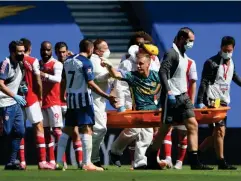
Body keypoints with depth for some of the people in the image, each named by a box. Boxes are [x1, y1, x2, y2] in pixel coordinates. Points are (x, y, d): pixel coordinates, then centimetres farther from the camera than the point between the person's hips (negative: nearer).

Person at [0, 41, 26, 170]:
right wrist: (15, 96, -22)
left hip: (15, 103, 9)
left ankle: (12, 161, 14)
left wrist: (22, 89, 6)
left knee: (19, 131, 8)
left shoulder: (20, 64, 13)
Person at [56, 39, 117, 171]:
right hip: (83, 99, -8)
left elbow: (64, 81, 14)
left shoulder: (68, 61, 11)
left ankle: (59, 162, 10)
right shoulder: (86, 62, -12)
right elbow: (91, 84, -19)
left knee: (67, 129, 12)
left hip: (70, 99, 8)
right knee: (87, 129, -6)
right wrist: (107, 97, -20)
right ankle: (87, 163, -11)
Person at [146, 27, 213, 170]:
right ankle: (151, 160, 11)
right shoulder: (172, 54, -13)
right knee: (165, 129, -2)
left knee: (193, 126, -2)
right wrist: (168, 92, -31)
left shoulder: (183, 55, 16)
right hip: (172, 98, -9)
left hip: (183, 96, 9)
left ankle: (195, 162, -5)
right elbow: (162, 72, -24)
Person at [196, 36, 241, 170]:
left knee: (217, 134, 6)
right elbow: (204, 82, -12)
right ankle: (222, 162, -10)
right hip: (212, 101, -8)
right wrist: (200, 102, -19)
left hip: (224, 101, 8)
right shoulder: (211, 63, -8)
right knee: (220, 130, -13)